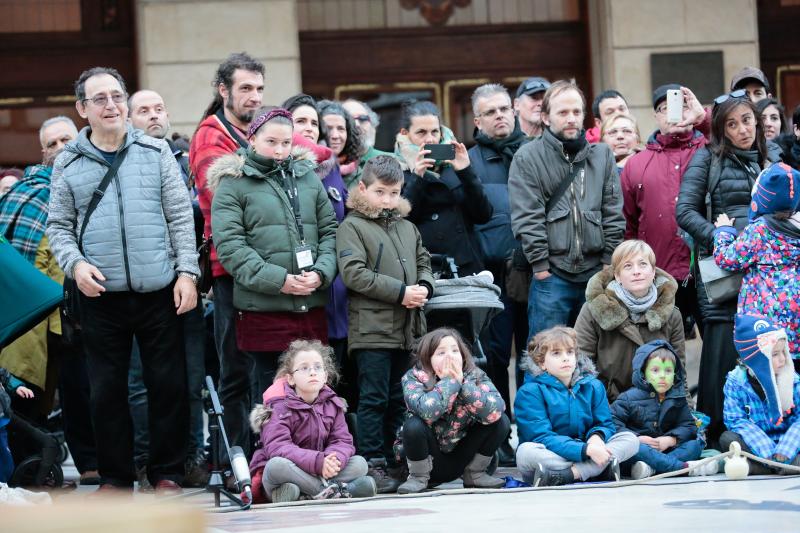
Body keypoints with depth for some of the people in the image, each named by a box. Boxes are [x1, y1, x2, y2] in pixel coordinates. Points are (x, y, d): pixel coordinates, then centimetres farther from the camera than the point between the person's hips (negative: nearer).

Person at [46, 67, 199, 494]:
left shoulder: (156, 153, 5)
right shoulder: (68, 165, 5)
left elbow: (180, 217, 5)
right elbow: (58, 226, 9)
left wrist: (187, 271, -3)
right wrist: (74, 263, -9)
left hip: (159, 291, 0)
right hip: (101, 295, 0)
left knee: (168, 384, 3)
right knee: (106, 389, 5)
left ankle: (167, 472, 14)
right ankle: (114, 475, 15)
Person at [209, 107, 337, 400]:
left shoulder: (307, 177, 15)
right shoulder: (233, 183, 0)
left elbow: (329, 231, 14)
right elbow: (229, 246, -9)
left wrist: (321, 273, -5)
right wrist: (279, 280, -16)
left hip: (311, 307, 4)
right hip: (263, 308, -4)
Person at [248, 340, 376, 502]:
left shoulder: (332, 405, 5)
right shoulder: (280, 408, -12)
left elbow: (343, 441, -3)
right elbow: (277, 447, -27)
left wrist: (333, 461, -29)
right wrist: (318, 461, -39)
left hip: (319, 474, 5)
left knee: (359, 463, -13)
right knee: (277, 465, -37)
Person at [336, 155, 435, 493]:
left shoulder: (407, 227, 18)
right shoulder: (352, 227, -2)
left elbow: (423, 262, 23)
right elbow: (354, 273, -13)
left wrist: (424, 287, -1)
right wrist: (401, 291, -16)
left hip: (407, 327, 6)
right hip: (371, 328, -6)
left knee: (399, 399, 9)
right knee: (374, 398, -7)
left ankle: (395, 462, 14)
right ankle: (373, 464, -6)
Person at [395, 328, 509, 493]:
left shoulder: (476, 377, -9)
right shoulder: (414, 378, -16)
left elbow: (495, 412, -28)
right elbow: (426, 411, -37)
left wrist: (462, 382, -30)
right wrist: (449, 381, -28)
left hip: (460, 460, 3)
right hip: (428, 458, -3)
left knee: (501, 421, -14)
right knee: (414, 425, -32)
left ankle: (474, 474, 4)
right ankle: (418, 477, -7)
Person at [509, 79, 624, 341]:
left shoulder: (602, 155, 12)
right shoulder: (527, 158, 0)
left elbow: (613, 213, 10)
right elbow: (527, 219, -5)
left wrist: (609, 262, 3)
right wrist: (541, 265, -10)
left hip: (597, 272, 4)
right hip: (551, 275, -3)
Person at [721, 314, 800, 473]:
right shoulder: (736, 382, -6)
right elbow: (737, 421, -14)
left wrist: (784, 451, -27)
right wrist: (768, 452, -26)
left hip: (785, 441, 0)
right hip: (757, 445, 0)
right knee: (727, 438, -29)